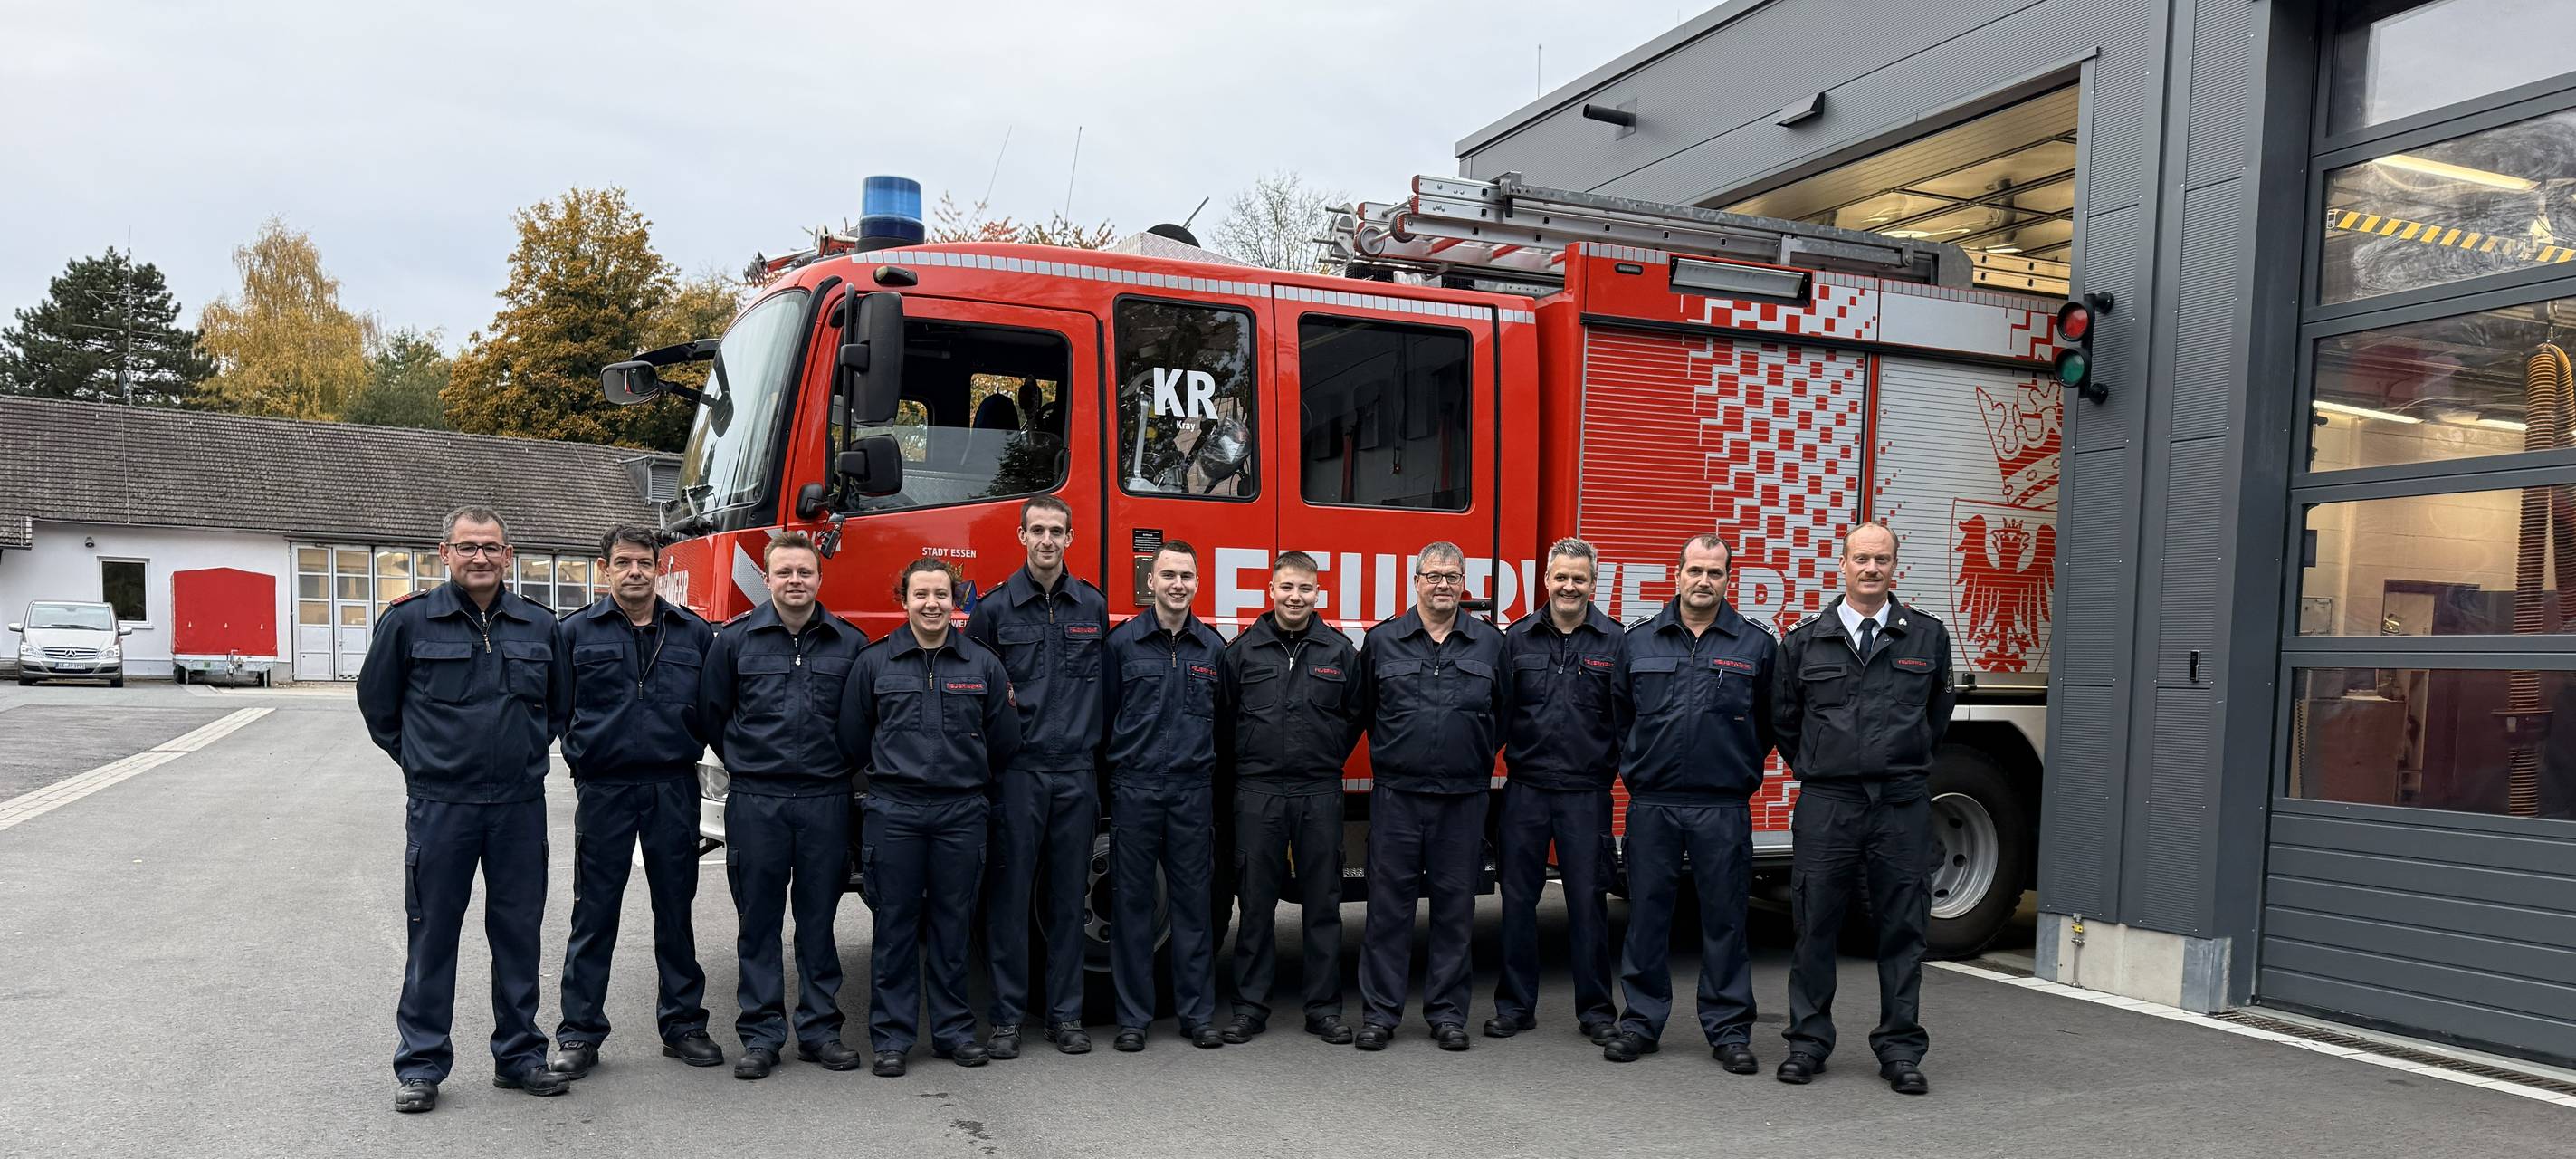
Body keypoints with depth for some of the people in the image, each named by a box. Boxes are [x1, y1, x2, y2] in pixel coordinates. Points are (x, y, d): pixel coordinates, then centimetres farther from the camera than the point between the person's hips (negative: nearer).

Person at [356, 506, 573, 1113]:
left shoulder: (540, 626, 5)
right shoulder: (409, 620, -3)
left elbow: (561, 704, 19)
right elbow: (376, 701, 8)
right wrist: (424, 763, 9)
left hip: (520, 806, 3)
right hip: (440, 807, -2)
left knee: (519, 932, 9)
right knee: (433, 933, 5)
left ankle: (519, 1055, 21)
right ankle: (420, 1065, 16)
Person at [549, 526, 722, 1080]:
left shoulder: (694, 634, 7)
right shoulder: (575, 632, 3)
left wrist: (690, 746, 3)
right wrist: (580, 755, -1)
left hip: (674, 789, 1)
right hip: (604, 790, -1)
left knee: (675, 909, 9)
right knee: (594, 914, 4)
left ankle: (682, 1023, 19)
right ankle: (579, 1033, 13)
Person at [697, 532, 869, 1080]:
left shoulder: (850, 643, 4)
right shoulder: (735, 639, 3)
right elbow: (712, 711, 12)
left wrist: (838, 766, 10)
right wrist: (745, 763, 13)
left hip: (826, 800, 1)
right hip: (755, 801, 0)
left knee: (818, 918, 7)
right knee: (759, 920, 5)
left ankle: (820, 1030, 16)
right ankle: (760, 1035, 13)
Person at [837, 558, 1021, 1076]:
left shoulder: (984, 664, 5)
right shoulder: (875, 663, 4)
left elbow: (1002, 742, 10)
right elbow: (853, 738, 10)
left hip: (962, 812, 1)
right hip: (893, 812, -1)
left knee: (953, 925, 7)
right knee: (895, 925, 3)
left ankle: (953, 1029, 18)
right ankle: (892, 1036, 11)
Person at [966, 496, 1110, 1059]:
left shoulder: (1093, 607, 8)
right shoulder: (995, 608, 2)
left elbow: (1106, 689, 13)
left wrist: (1093, 750, 7)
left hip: (1077, 772, 2)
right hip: (1018, 771, -2)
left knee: (1068, 896, 8)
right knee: (1010, 894, 1)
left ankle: (1066, 1014, 16)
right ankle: (1007, 1016, 10)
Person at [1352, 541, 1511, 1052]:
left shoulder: (1490, 643, 6)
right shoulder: (1382, 641, 4)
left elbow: (1504, 713, 14)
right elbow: (1364, 710, 12)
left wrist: (1475, 757, 11)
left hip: (1463, 798, 1)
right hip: (1396, 794, -1)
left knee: (1455, 906, 6)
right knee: (1388, 903, 1)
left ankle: (1447, 1012, 16)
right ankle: (1378, 1012, 9)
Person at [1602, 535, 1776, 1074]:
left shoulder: (1756, 645, 4)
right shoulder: (1640, 641, 7)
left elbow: (1769, 723, 12)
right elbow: (1620, 714, 16)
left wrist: (1737, 766, 8)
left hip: (1723, 808, -1)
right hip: (1651, 803, 1)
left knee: (1724, 918, 4)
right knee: (1646, 914, 6)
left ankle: (1729, 1029, 15)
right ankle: (1641, 1021, 17)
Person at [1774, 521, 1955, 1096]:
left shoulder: (1928, 637, 6)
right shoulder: (1804, 641, 5)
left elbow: (1937, 714, 18)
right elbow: (1784, 719, 15)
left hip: (1903, 805, 0)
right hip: (1826, 804, 0)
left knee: (1901, 930, 5)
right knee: (1815, 926, 3)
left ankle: (1900, 1050, 15)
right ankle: (1808, 1042, 14)